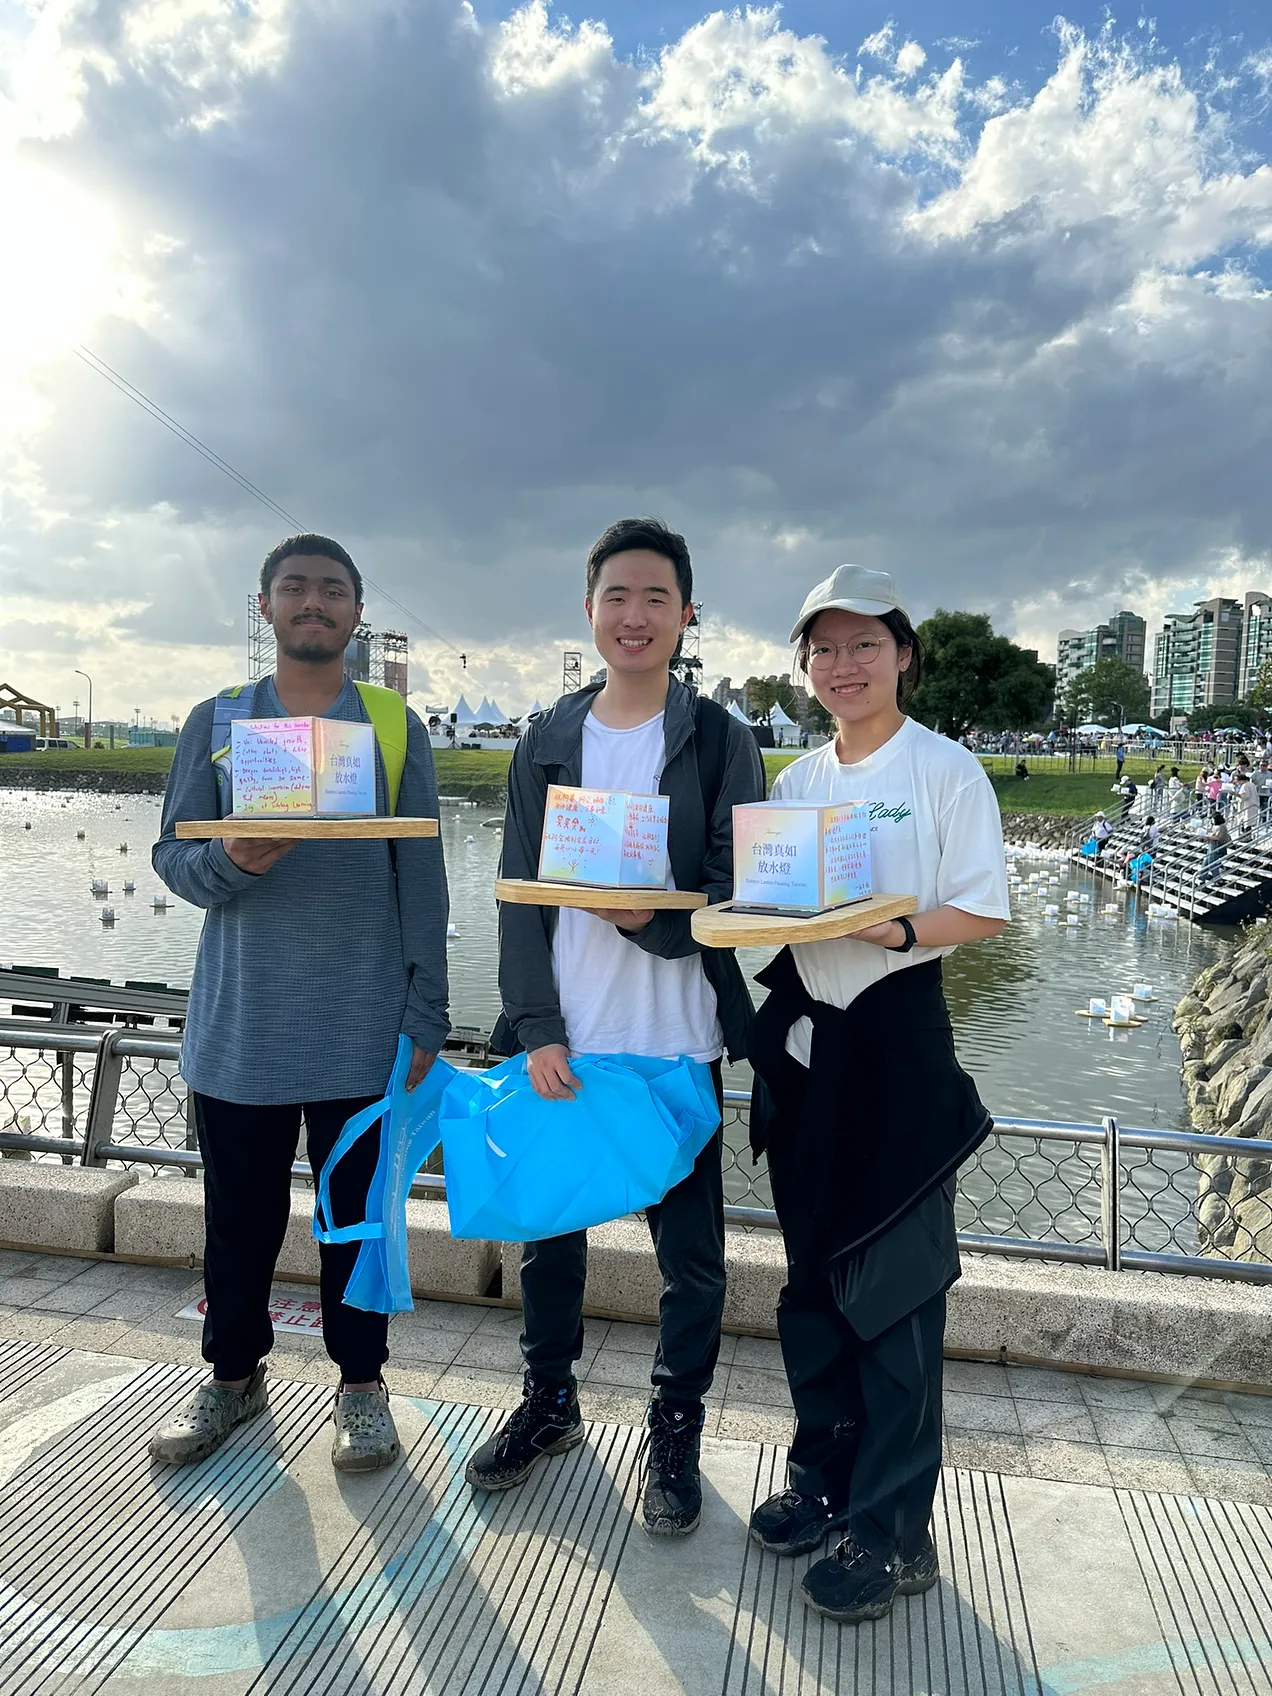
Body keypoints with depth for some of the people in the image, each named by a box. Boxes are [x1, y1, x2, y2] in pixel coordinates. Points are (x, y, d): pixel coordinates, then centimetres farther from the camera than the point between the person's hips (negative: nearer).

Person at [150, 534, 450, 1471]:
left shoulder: (398, 727, 4)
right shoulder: (216, 723, 7)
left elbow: (421, 880, 2)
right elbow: (171, 855, 5)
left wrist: (426, 1017, -4)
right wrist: (231, 861, -19)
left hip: (362, 1024, -1)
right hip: (240, 1023, 1)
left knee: (358, 1211, 9)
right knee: (240, 1212, 12)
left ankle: (361, 1383, 27)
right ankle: (233, 1373, 34)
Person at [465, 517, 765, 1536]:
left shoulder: (722, 743, 0)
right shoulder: (547, 744, 6)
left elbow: (742, 898, -5)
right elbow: (520, 898, 2)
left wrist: (655, 917, -25)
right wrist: (537, 1029, -8)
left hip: (677, 1044, -2)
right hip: (559, 1041, 3)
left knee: (690, 1250, 8)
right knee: (549, 1230, 16)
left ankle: (676, 1431, 31)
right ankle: (550, 1403, 39)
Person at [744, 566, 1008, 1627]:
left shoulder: (946, 771, -5)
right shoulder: (794, 782, 11)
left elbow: (983, 911, -10)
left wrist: (891, 928, -25)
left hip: (898, 1036, -5)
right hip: (802, 1033, 6)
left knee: (894, 1284, 1)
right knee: (813, 1272, 15)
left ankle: (893, 1530, 16)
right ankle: (827, 1473, 33)